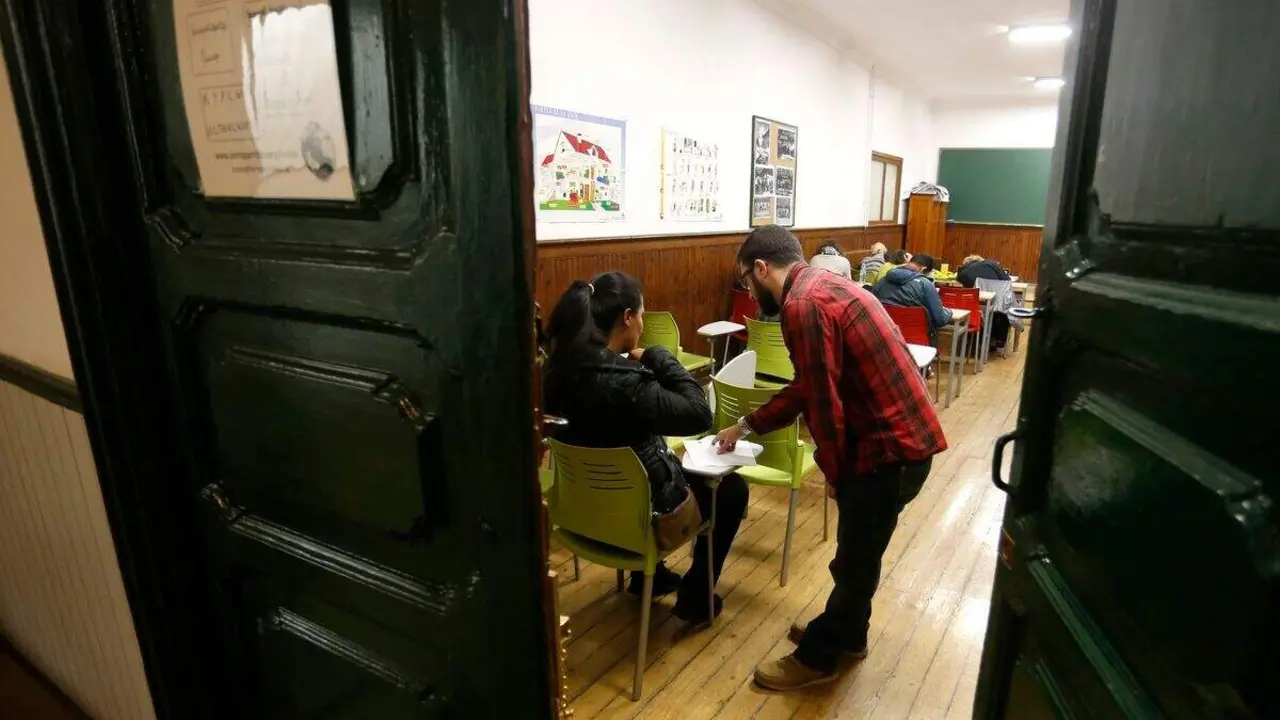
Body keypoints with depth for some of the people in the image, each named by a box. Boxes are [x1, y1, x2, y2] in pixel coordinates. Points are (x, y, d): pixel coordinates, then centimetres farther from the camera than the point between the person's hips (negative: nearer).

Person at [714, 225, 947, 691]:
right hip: (897, 433, 9)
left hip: (890, 445, -9)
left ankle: (817, 657, 27)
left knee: (855, 556, 8)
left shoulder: (803, 304, -19)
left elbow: (824, 402, -21)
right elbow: (808, 388, 19)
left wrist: (832, 471, -6)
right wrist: (746, 426, 22)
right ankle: (845, 633, 43)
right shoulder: (822, 288, 13)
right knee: (856, 549, 23)